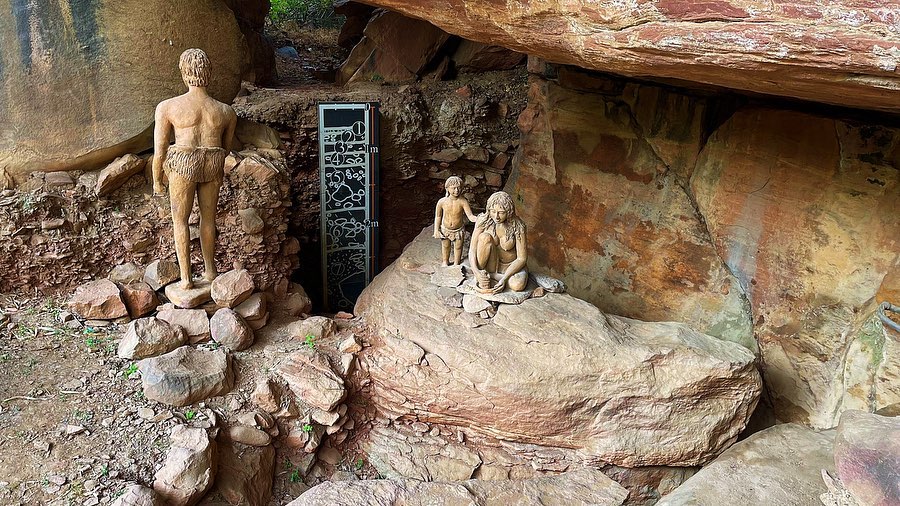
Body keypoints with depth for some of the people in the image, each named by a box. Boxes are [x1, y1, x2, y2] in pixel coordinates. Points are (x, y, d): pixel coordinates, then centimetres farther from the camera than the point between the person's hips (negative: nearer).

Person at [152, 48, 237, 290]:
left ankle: (186, 277, 14)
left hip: (183, 165, -2)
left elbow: (159, 149, -4)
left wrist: (157, 180, 10)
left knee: (180, 220, 13)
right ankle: (210, 270, 32)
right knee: (208, 218, 19)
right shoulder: (227, 112, -2)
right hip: (213, 166, 2)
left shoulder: (167, 107, -9)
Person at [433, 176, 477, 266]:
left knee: (458, 247, 20)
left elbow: (470, 216, -27)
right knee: (445, 246, 25)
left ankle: (456, 263, 47)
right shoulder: (442, 202, -22)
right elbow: (438, 216, -6)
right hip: (445, 229, 1)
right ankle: (445, 261, 53)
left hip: (459, 230, -1)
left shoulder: (463, 201, -25)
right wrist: (436, 230, -3)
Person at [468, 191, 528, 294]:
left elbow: (522, 258, -16)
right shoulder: (483, 221, -14)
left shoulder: (517, 226, -18)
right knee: (485, 237, -28)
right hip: (490, 263, 1)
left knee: (518, 285, -34)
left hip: (510, 266, -1)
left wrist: (504, 279, -28)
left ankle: (490, 275, -12)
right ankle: (479, 277, -20)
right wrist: (476, 271, -33)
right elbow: (472, 250, -15)